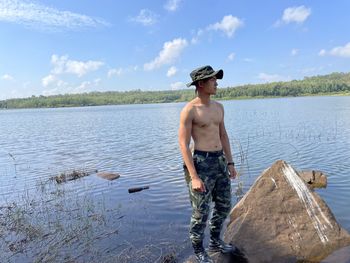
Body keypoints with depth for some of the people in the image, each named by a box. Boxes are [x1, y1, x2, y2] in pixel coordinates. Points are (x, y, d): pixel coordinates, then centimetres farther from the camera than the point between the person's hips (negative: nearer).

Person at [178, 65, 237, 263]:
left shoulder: (218, 107, 11)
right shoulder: (189, 110, -12)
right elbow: (184, 144, -14)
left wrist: (230, 163, 12)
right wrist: (194, 177, -19)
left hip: (220, 161, 8)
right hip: (202, 163, -7)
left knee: (224, 206, 19)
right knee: (201, 212, 5)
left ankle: (215, 242, 41)